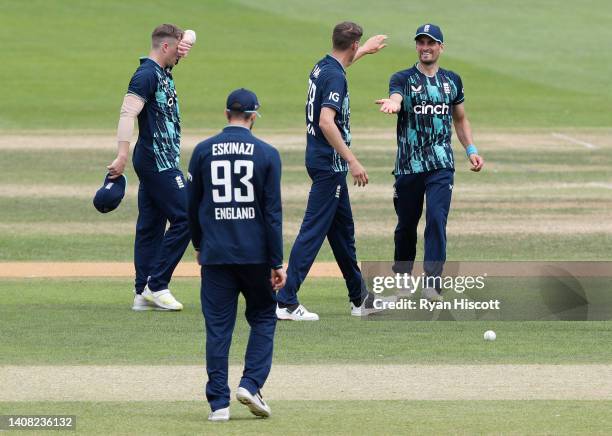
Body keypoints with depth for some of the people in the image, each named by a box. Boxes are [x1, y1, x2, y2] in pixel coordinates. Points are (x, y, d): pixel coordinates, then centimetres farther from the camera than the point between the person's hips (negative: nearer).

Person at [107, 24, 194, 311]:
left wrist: (184, 46, 11)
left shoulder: (163, 72, 15)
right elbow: (128, 113, -25)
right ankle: (156, 286, -9)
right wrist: (122, 155, -34)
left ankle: (143, 293, 10)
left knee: (150, 225, 9)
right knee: (184, 218, -10)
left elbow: (187, 39, 35)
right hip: (157, 161, -10)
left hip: (162, 162, 10)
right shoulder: (147, 75, -15)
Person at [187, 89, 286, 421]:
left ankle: (219, 402, 0)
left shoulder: (203, 151, 3)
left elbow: (192, 205, 10)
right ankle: (251, 384, -2)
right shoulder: (266, 154, -2)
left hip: (215, 254, 1)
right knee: (263, 317, 15)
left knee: (217, 325, 3)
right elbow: (273, 212, -4)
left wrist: (198, 245, 25)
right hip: (255, 253, -1)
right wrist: (277, 263, -2)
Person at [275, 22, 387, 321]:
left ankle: (360, 299, 27)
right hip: (329, 164, -10)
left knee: (343, 228, 18)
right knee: (313, 230, -10)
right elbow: (326, 121, -29)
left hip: (318, 159, 10)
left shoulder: (322, 67, 9)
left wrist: (365, 51, 52)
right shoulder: (336, 77, -19)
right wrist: (352, 161, -29)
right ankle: (285, 302, -13)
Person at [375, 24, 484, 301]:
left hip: (441, 165, 1)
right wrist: (391, 105, -47)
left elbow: (460, 119, 22)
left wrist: (471, 150, 8)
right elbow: (395, 99, -22)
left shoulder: (452, 80, 12)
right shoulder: (403, 79, 1)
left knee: (437, 219, -14)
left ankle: (432, 284, -17)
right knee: (406, 224, 9)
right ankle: (402, 279, 29)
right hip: (408, 164, -1)